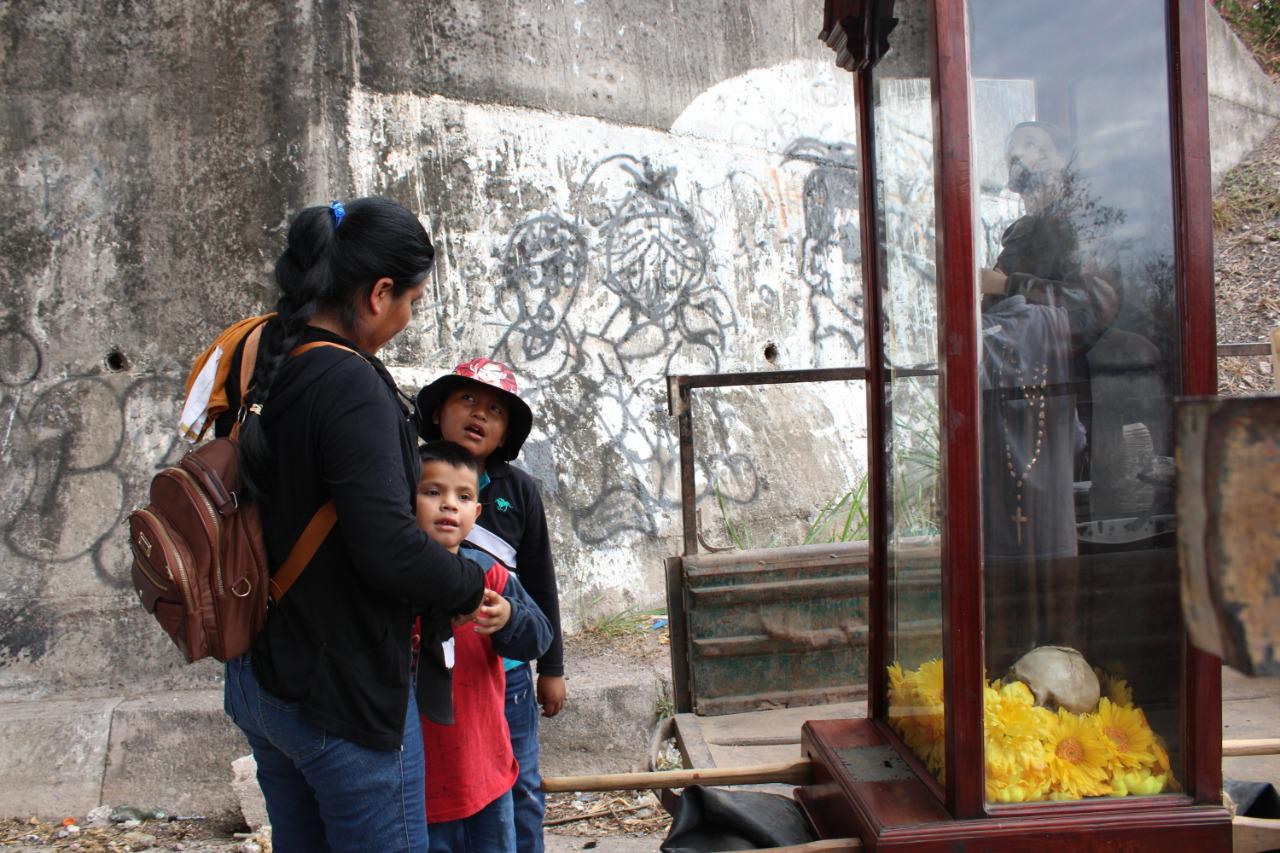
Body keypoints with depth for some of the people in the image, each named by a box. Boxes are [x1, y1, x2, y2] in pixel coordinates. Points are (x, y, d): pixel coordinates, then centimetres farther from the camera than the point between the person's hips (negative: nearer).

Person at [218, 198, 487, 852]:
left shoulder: (257, 363, 4)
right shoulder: (349, 386, -23)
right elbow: (390, 549, -28)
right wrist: (475, 586, -11)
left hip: (258, 677, 9)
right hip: (343, 689, -9)